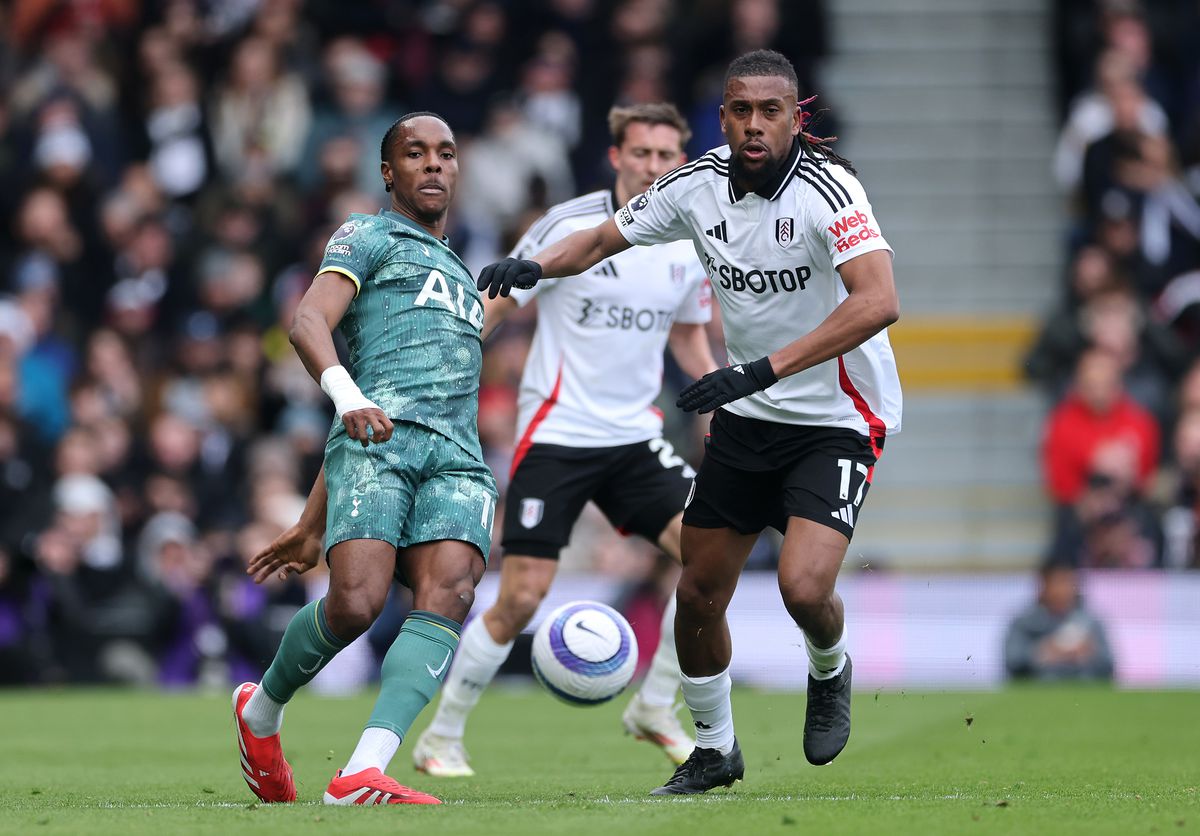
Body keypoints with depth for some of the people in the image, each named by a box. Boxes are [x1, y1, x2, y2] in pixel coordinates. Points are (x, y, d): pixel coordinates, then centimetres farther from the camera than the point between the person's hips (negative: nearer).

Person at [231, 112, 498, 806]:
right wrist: (347, 395, -26)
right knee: (357, 603, -23)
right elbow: (309, 323, -3)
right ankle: (263, 711, 9)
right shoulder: (368, 237, 17)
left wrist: (313, 525, 33)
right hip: (379, 436, -6)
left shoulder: (459, 277, 37)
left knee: (448, 593, -23)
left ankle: (362, 775, -36)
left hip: (457, 458, 6)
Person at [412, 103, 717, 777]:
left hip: (635, 436, 5)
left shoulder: (690, 245, 4)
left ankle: (655, 708, 2)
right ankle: (441, 739, 9)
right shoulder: (569, 227, -10)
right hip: (556, 434, -5)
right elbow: (496, 306, -4)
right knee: (521, 599, -9)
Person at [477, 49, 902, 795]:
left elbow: (878, 302, -36)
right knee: (699, 593, 6)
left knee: (804, 588, -22)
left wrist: (766, 369, -40)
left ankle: (830, 672, 14)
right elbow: (604, 238, 11)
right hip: (748, 420, 6)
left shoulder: (826, 189, -23)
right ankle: (715, 749, 29)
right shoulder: (700, 186, -5)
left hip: (836, 419, -5)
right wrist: (534, 266, -11)